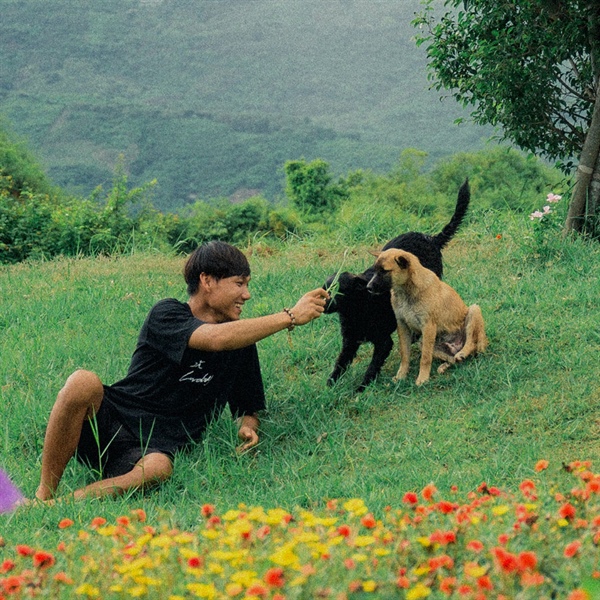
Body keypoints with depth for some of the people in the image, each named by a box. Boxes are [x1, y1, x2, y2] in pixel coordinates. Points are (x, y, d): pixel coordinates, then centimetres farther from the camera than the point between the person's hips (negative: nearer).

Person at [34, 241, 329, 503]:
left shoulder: (242, 341, 12)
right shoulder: (166, 314, -5)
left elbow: (248, 407, 22)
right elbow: (216, 338, -24)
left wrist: (247, 426, -4)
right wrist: (291, 317, -21)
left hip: (156, 449, 2)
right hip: (108, 421, -2)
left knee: (158, 468, -36)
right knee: (84, 382, -36)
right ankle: (44, 495, -23)